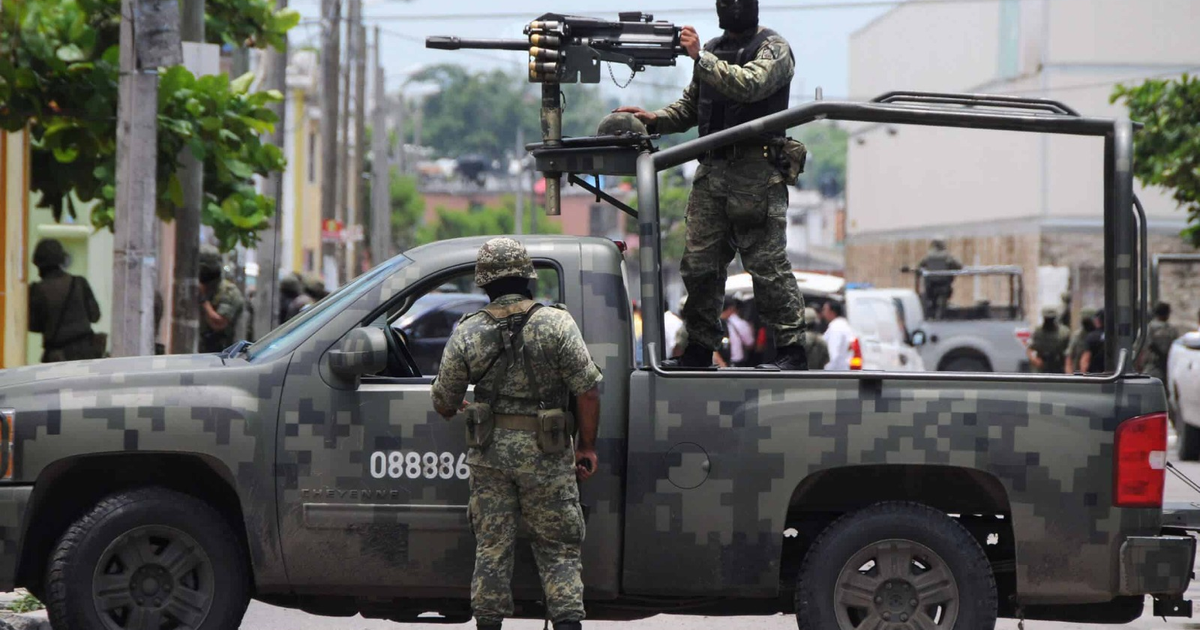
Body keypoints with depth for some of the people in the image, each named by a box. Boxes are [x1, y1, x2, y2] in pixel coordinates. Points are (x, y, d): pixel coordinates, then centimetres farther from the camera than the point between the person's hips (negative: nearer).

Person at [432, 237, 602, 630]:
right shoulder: (556, 323, -6)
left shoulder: (468, 333, 0)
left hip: (490, 451, 2)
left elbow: (443, 403, 8)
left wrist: (458, 408, 32)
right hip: (545, 452, -2)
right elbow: (588, 391, -9)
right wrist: (587, 447, 1)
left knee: (492, 545, 11)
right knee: (558, 546, 6)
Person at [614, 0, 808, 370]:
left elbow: (748, 85, -21)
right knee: (699, 264, 5)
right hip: (712, 170, 7)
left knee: (767, 263, -7)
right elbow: (689, 108, 23)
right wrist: (655, 120, 5)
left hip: (755, 173, -7)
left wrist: (701, 57, -19)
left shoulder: (773, 49, -2)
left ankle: (790, 350, -1)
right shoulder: (713, 51, 19)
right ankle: (699, 350, 12)